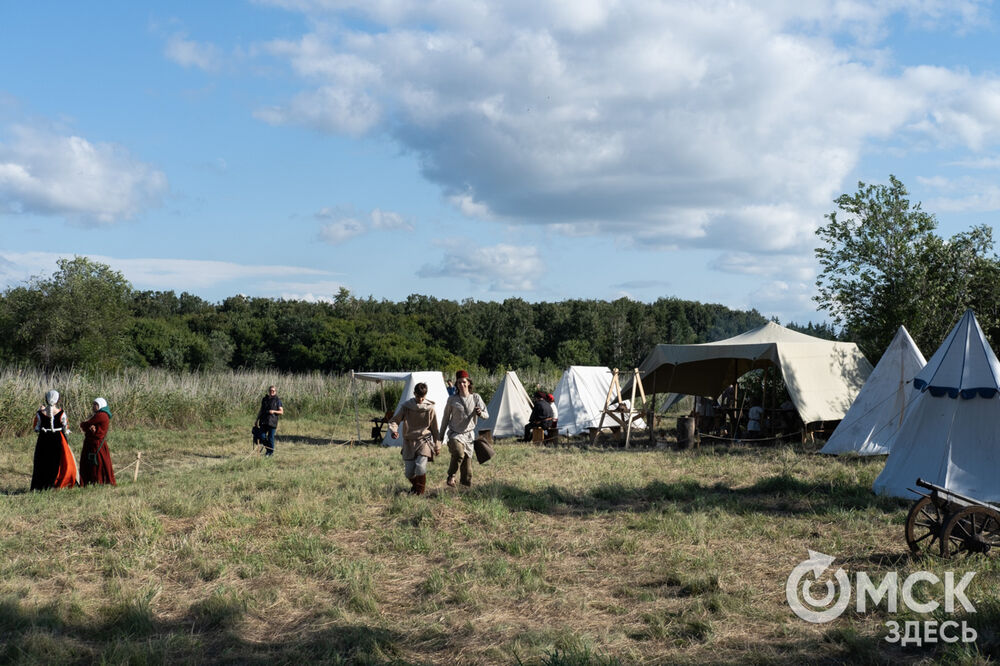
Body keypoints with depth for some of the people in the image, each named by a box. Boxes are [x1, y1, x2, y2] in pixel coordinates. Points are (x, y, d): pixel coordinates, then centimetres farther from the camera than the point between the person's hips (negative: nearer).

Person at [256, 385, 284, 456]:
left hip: (272, 421, -4)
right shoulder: (265, 399, 14)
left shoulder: (277, 400, 1)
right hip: (263, 421, 4)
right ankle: (267, 449, 21)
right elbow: (261, 410, 20)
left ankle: (271, 452, 11)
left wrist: (274, 411, -17)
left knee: (270, 437, -2)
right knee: (262, 437, -1)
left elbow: (281, 412, 0)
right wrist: (257, 419, 15)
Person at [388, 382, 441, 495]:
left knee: (420, 466, -21)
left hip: (424, 441, -2)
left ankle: (420, 490, 1)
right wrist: (393, 430, -24)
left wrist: (437, 446, 9)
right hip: (409, 442, 2)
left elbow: (434, 428, 5)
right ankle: (415, 485, 36)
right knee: (408, 472, 4)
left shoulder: (429, 408, -4)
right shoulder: (406, 406, -3)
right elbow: (394, 420, -1)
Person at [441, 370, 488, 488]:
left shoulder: (475, 397, 1)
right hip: (455, 434, -2)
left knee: (467, 461, 3)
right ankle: (451, 476, -10)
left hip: (469, 434, 2)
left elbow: (487, 415, -1)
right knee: (459, 454, -28)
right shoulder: (452, 399, -1)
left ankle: (467, 485, 19)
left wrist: (480, 413, -25)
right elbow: (446, 418, 9)